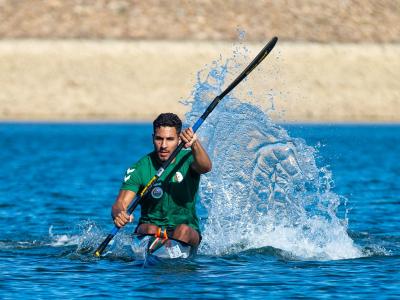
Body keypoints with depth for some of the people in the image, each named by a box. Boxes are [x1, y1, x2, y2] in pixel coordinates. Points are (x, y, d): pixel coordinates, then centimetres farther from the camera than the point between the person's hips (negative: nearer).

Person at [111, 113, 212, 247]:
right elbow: (120, 203, -14)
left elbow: (205, 167, -28)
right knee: (152, 230, -32)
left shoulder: (187, 159, -4)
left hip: (188, 230, 0)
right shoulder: (140, 169, -5)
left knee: (183, 230, -33)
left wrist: (195, 144, -49)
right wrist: (118, 214, -40)